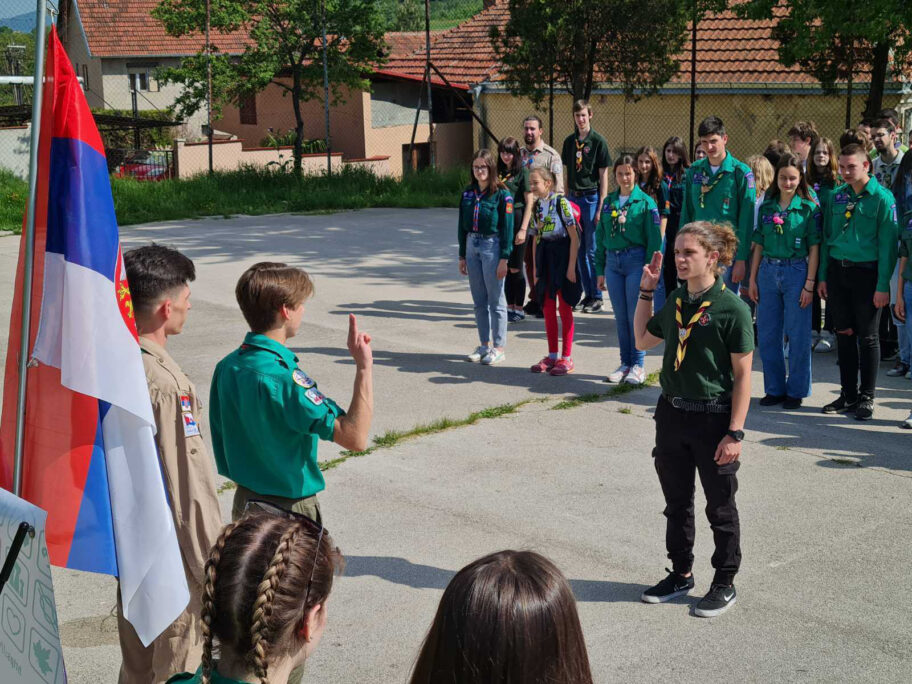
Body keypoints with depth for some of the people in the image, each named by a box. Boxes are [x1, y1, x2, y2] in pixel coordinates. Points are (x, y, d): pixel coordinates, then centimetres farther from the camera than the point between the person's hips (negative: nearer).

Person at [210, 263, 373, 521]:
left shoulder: (227, 367, 0)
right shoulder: (283, 378, -26)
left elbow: (221, 437, 10)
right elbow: (355, 437, -31)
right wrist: (364, 365, -29)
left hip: (244, 500, 9)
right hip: (290, 508, -9)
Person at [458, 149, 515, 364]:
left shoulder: (501, 194, -8)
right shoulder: (468, 193, 9)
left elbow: (507, 227, -10)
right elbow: (462, 226, 14)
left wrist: (504, 258, -13)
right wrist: (462, 256, 12)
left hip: (492, 246, -6)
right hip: (472, 246, 6)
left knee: (496, 300, 0)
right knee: (479, 301, 11)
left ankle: (498, 348, 7)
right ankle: (485, 344, 21)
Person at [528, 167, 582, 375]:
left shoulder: (561, 202, -12)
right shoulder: (536, 206, 8)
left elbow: (574, 237, -13)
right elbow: (536, 239, 13)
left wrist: (571, 266, -16)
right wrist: (535, 268, 10)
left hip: (562, 255, -6)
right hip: (544, 257, 6)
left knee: (565, 308, 0)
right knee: (547, 309, 9)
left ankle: (567, 358, 7)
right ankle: (552, 356, 19)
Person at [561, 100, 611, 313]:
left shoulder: (598, 141, -5)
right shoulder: (569, 141, 11)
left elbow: (604, 175, -6)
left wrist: (601, 207, -11)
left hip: (592, 197, -5)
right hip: (574, 197, 5)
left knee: (592, 250, -3)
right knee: (579, 250, 8)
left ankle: (597, 297, 5)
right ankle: (588, 294, 17)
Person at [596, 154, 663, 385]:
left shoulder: (645, 202, -3)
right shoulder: (609, 202, 10)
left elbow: (654, 239, -6)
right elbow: (601, 238, 13)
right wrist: (600, 271, 10)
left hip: (636, 261, -4)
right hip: (613, 262, 4)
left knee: (635, 315, -2)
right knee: (620, 316, 9)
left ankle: (638, 365, 8)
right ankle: (625, 363, 18)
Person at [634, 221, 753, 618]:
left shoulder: (732, 308, -15)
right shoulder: (675, 302, 4)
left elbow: (743, 376, -14)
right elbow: (643, 340, 19)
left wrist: (735, 432, -17)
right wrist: (645, 291, 9)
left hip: (714, 417, -6)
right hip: (672, 412, 6)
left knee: (720, 507, 9)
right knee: (677, 503, 17)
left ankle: (725, 584, 24)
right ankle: (681, 574, 34)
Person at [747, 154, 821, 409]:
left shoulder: (809, 208, -2)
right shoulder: (766, 207, 8)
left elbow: (814, 249, -4)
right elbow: (759, 245, 11)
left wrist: (809, 284, -9)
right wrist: (752, 278, 7)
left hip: (796, 272, -4)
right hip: (768, 271, 4)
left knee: (797, 335, 1)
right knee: (767, 334, 7)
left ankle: (796, 390, 13)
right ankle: (775, 388, 20)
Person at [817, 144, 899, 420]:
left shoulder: (882, 198, -8)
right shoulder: (836, 196, 6)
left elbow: (887, 244, -10)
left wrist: (883, 286, -14)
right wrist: (822, 276, 7)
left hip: (866, 272, -4)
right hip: (837, 270, 4)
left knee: (867, 337, 4)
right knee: (844, 334, 10)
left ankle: (867, 397, 15)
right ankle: (848, 394, 21)